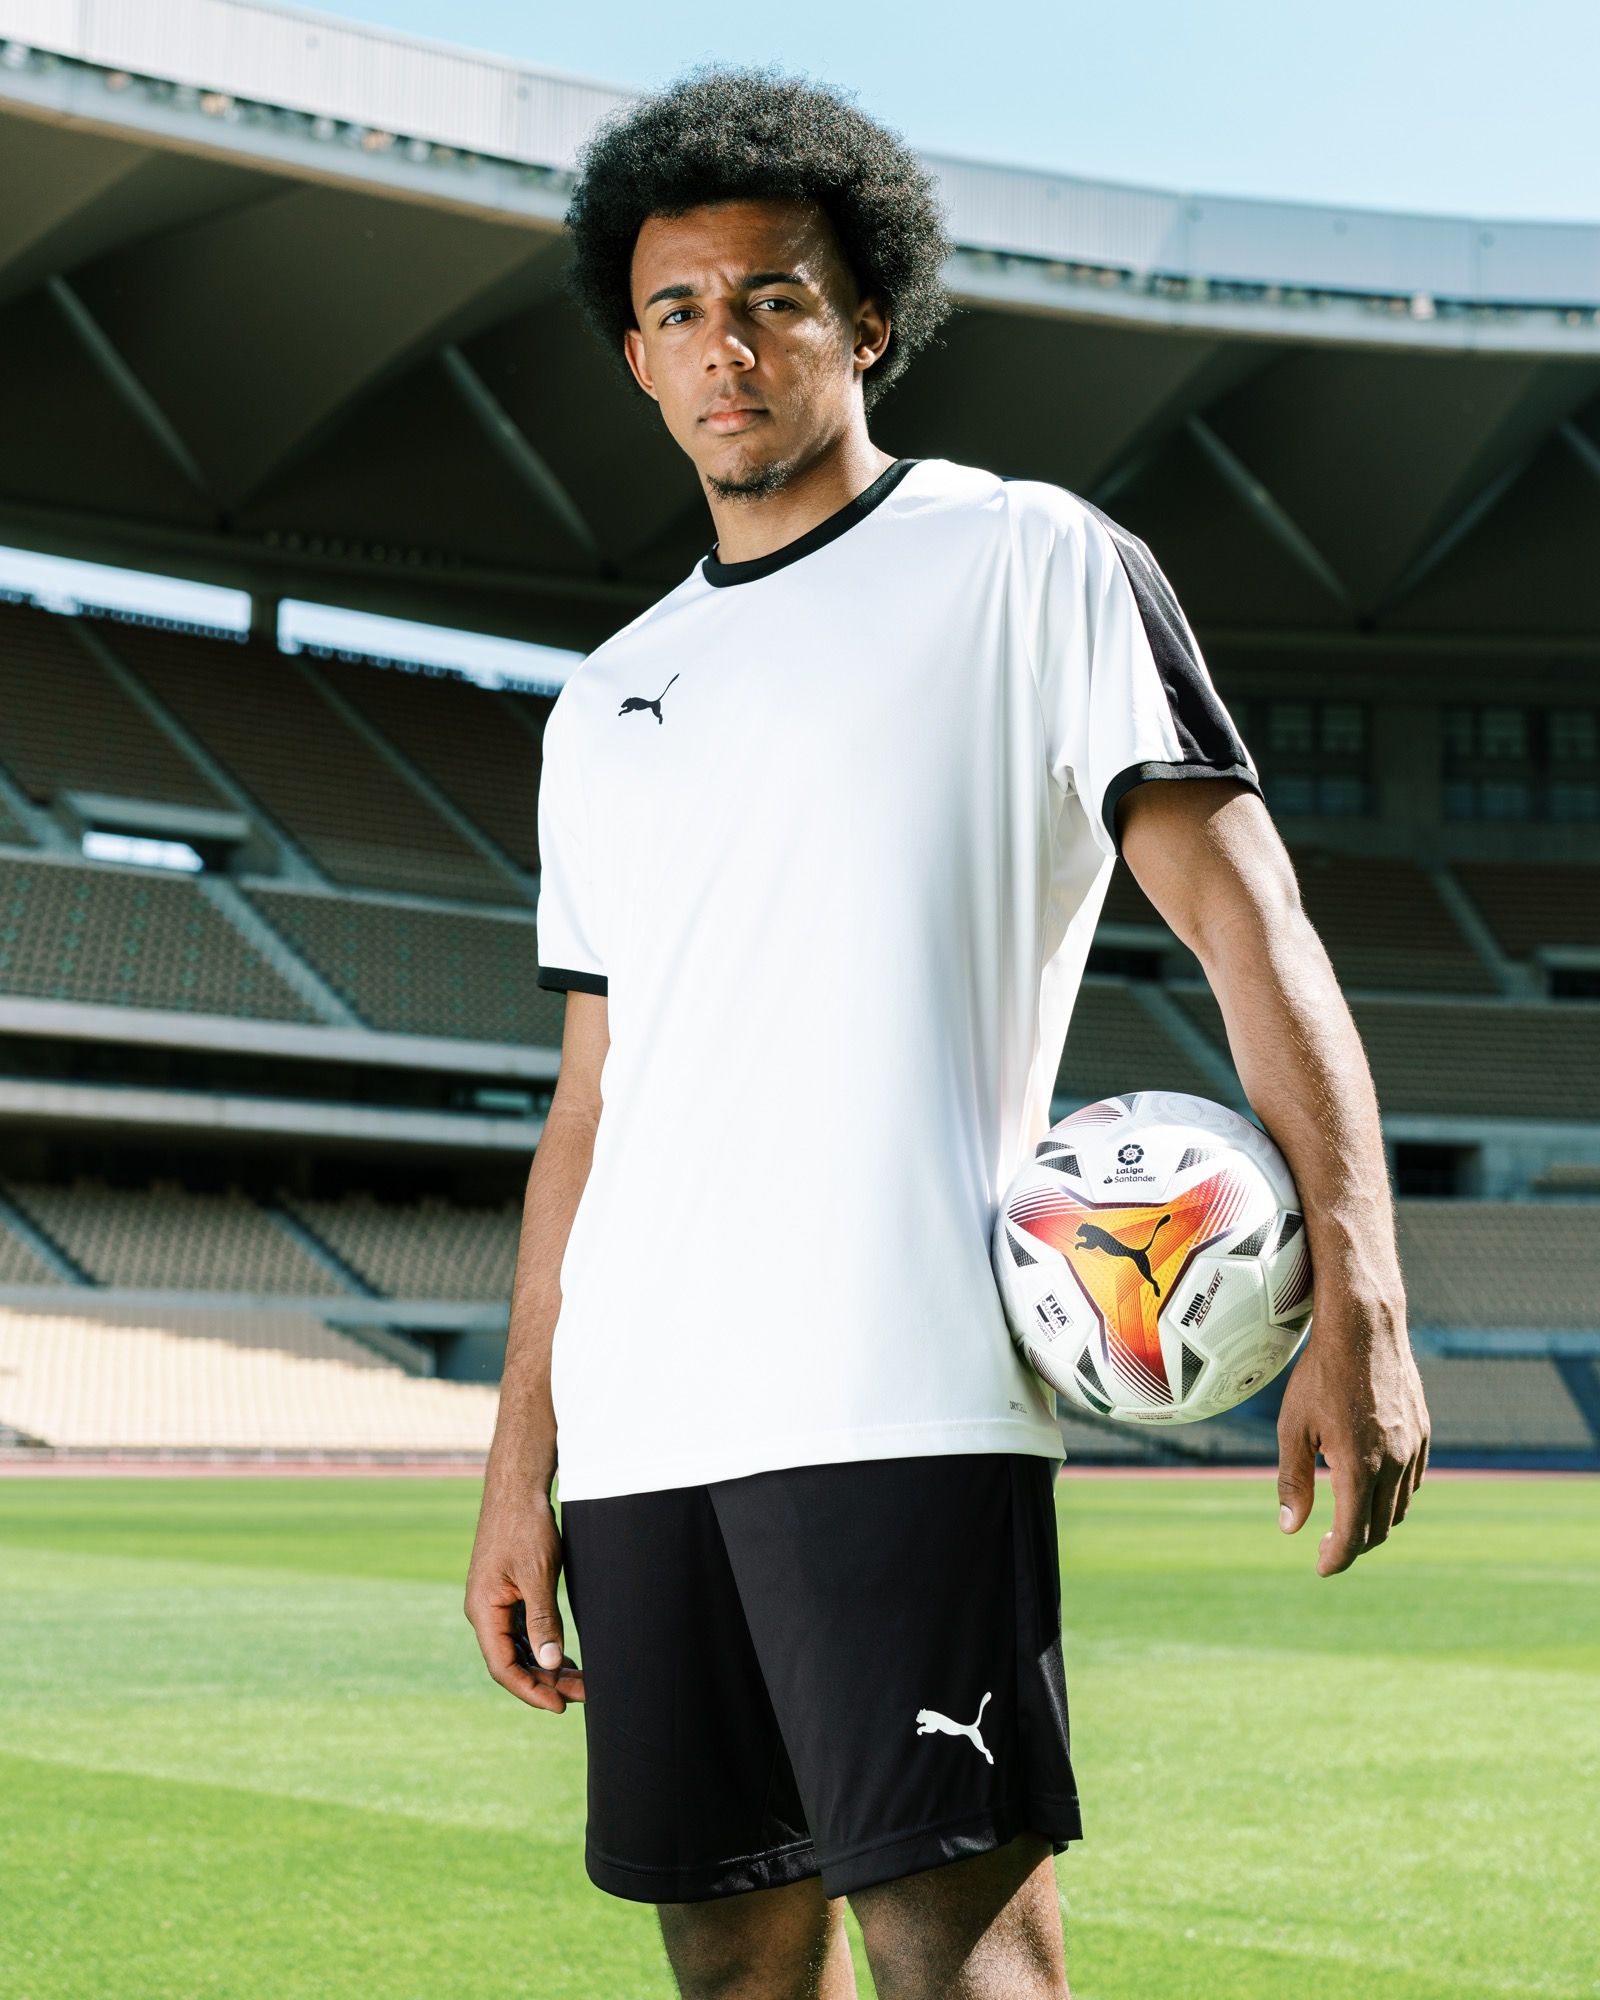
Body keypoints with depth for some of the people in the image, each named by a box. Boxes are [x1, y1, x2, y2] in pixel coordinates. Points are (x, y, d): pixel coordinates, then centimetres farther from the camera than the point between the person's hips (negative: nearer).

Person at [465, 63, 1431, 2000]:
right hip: (637, 1427, 6)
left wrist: (1355, 1302, -15)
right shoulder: (606, 703, 21)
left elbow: (1244, 917, -4)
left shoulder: (1027, 561, 5)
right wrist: (521, 1464, 16)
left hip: (893, 1399, -6)